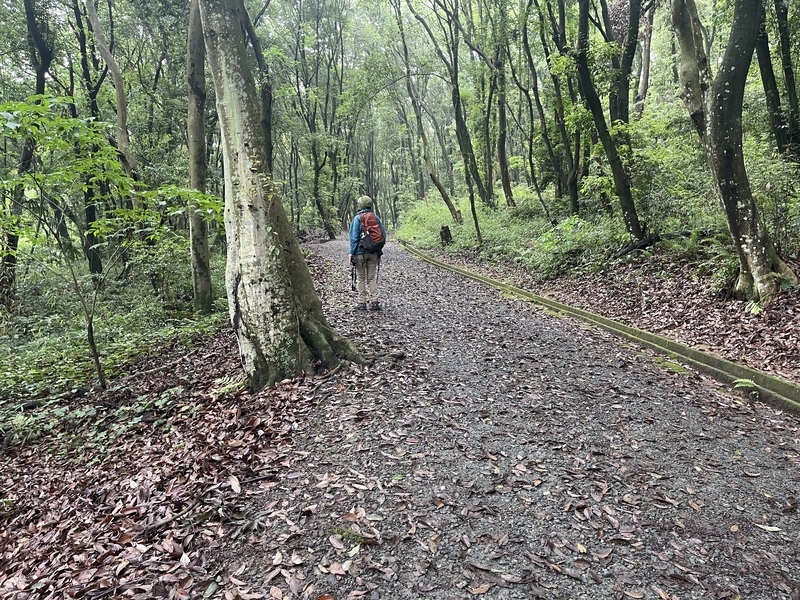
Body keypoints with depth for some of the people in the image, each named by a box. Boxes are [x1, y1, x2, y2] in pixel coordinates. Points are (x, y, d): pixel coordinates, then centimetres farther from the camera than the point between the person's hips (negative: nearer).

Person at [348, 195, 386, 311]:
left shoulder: (357, 218, -8)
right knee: (372, 278, 10)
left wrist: (351, 252, -8)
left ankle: (362, 302, 6)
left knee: (360, 278, 5)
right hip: (374, 253, 4)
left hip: (360, 252, -3)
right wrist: (379, 250, 14)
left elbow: (354, 237, -11)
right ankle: (374, 302, 6)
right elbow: (383, 235, 6)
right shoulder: (376, 218, 4)